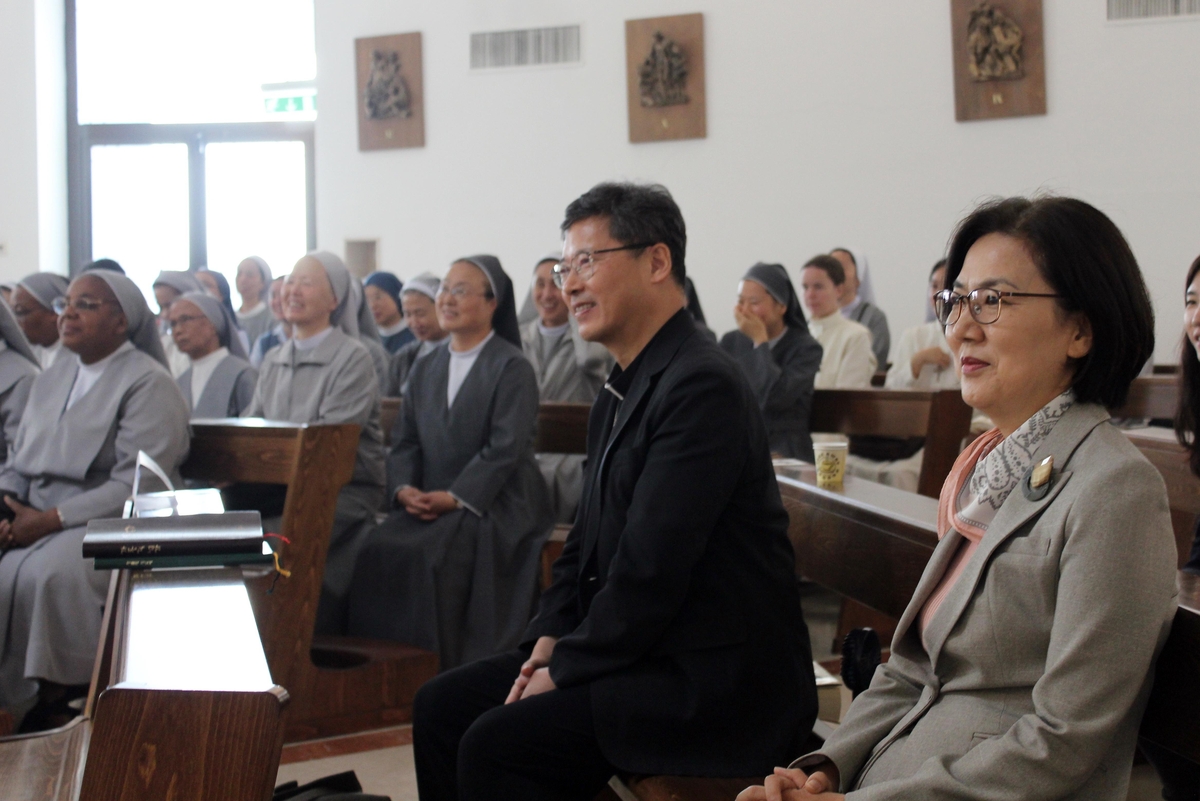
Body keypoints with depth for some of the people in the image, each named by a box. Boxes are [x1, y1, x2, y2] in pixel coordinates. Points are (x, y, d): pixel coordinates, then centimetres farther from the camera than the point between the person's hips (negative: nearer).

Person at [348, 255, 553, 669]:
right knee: (377, 550, -22)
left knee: (425, 554, -31)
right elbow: (405, 441, 15)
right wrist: (404, 487, -5)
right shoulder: (425, 368, 19)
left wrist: (456, 496, -19)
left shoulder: (512, 368, -2)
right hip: (427, 505, 6)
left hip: (492, 506, -5)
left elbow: (505, 449, -11)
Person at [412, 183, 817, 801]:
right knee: (441, 705, 5)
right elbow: (588, 541, 18)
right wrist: (550, 639, 3)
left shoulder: (703, 387, -19)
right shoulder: (620, 391, 13)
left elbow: (650, 569, -23)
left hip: (717, 679, -10)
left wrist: (565, 669, -12)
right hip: (642, 651, 10)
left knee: (493, 745, -20)